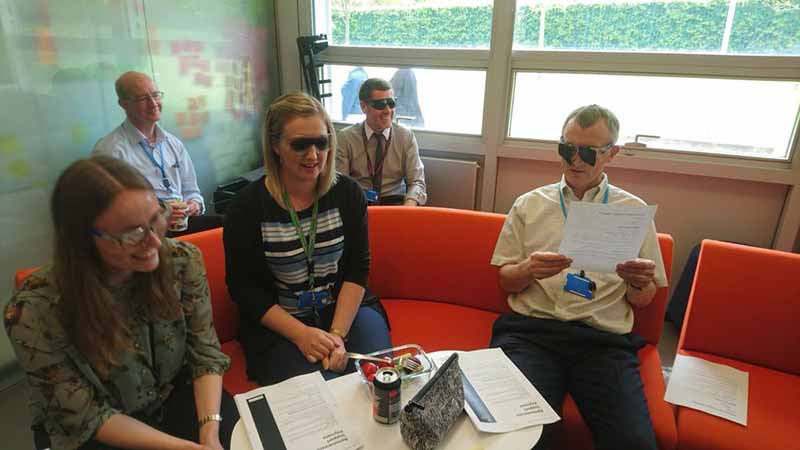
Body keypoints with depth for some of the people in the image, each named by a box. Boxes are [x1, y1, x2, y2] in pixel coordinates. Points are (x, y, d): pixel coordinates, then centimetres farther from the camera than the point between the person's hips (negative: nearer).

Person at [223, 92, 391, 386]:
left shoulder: (347, 193, -2)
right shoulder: (247, 206, -9)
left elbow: (357, 269, -3)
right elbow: (243, 287, -6)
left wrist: (338, 334, -15)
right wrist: (300, 334, -16)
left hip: (346, 308, 3)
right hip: (278, 323, -2)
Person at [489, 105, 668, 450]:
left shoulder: (634, 211, 13)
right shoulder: (528, 205, 12)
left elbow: (641, 302, 15)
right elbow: (505, 282, 13)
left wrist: (640, 282, -8)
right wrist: (528, 270, -9)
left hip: (604, 340, 1)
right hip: (529, 330, 0)